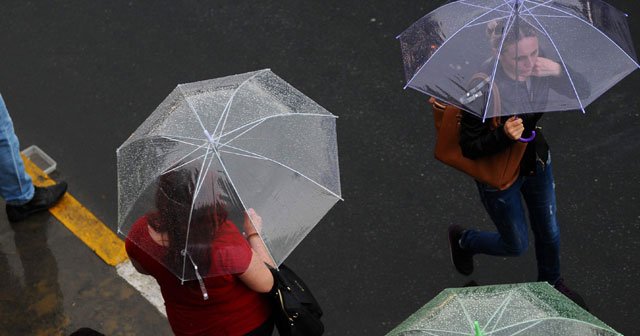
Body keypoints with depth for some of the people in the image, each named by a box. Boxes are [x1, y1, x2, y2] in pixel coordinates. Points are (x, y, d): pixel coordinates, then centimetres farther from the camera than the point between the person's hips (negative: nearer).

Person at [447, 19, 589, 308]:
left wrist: (559, 72, -28)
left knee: (549, 233, 23)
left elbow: (583, 91, -9)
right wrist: (503, 135, -44)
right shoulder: (483, 89, -34)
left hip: (537, 162, 5)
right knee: (517, 244, 14)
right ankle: (463, 240, 44)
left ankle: (551, 283, 54)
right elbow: (469, 148, -26)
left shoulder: (539, 67, -19)